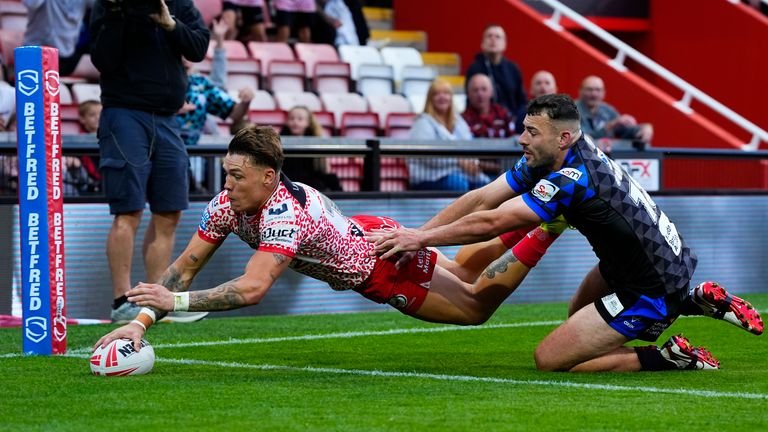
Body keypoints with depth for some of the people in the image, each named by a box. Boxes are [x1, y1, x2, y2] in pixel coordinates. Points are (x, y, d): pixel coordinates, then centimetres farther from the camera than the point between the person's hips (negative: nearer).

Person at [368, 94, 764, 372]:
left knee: (549, 359, -5)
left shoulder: (573, 179, -26)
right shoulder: (544, 161, 0)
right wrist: (412, 236, -7)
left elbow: (491, 223, -26)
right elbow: (480, 199, -1)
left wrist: (421, 238, -17)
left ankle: (671, 358, -4)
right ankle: (694, 301, 21)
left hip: (651, 290, -9)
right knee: (577, 315, 33)